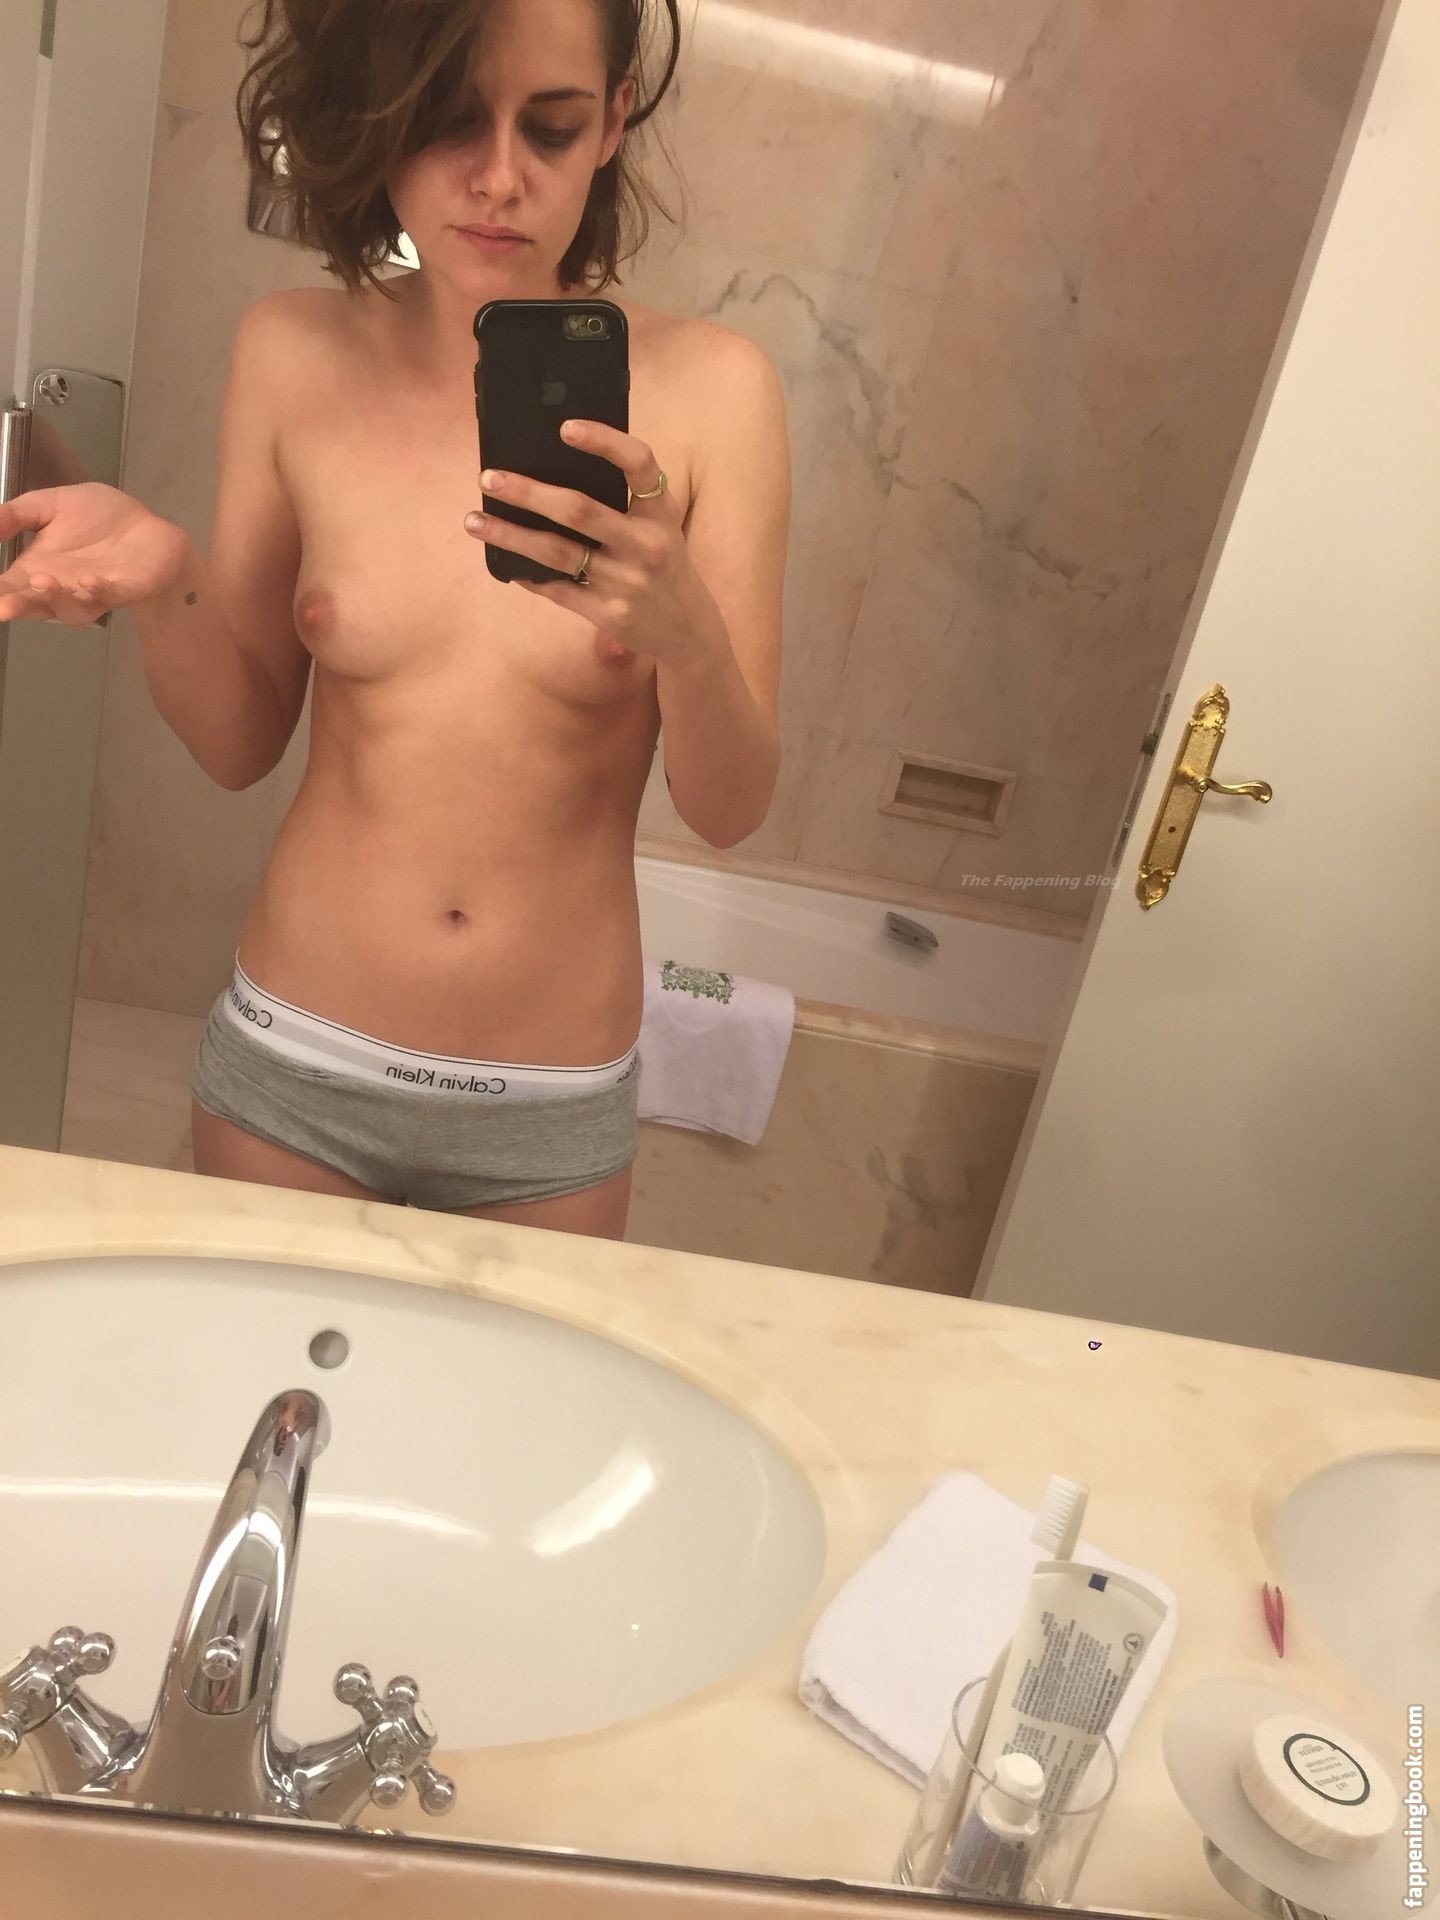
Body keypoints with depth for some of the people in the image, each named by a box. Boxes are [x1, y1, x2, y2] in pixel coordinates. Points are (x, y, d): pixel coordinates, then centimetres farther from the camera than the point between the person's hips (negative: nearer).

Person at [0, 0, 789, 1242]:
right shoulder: (294, 358, -5)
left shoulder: (708, 390, -11)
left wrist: (686, 632, -29)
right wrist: (161, 581, -18)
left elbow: (731, 811, -10)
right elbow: (239, 746, 1)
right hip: (292, 1064, 2)